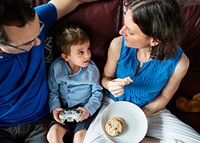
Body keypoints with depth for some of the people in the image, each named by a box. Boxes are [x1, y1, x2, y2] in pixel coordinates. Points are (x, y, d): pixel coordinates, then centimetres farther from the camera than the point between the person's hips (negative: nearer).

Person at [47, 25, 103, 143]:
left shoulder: (92, 69, -12)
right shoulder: (56, 67, -9)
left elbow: (97, 92, -2)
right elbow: (53, 91, 4)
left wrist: (88, 109, -15)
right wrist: (55, 107, -9)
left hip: (85, 110, -2)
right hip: (64, 109, 2)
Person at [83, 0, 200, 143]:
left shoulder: (179, 61, -22)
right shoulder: (118, 45, -21)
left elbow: (164, 97, -4)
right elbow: (106, 77, -1)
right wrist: (110, 85, -25)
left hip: (150, 110, 1)